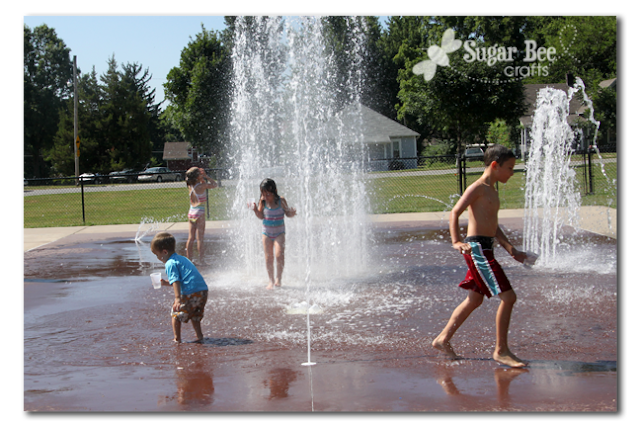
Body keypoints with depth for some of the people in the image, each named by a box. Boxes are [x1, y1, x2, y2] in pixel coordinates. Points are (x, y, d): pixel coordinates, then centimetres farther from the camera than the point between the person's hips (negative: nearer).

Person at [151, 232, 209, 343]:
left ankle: (177, 338, 14)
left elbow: (176, 281, -16)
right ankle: (199, 336, 22)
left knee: (176, 314, 10)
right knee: (194, 315, 27)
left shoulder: (170, 264, -3)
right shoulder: (182, 259, 26)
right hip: (203, 290, 9)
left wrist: (178, 299, -22)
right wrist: (167, 283, 41)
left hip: (190, 293, -8)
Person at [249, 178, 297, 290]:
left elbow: (288, 213, -1)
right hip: (266, 233, 2)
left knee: (279, 255, -17)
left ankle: (279, 278, -2)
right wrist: (255, 210, -23)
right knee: (268, 258, 4)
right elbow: (261, 216, -6)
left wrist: (292, 213, -22)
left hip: (279, 233, -2)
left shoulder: (281, 201, -8)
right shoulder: (263, 202, -5)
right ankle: (271, 281, 15)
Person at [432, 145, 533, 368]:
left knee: (474, 299, 17)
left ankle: (443, 339, 26)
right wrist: (456, 241, -25)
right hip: (477, 247, -10)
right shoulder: (478, 188, -10)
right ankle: (501, 351, -2)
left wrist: (511, 250, 19)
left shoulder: (492, 191, 19)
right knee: (508, 296, -11)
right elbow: (454, 213, -16)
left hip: (485, 249, 10)